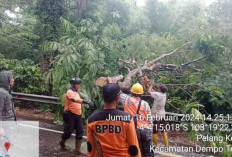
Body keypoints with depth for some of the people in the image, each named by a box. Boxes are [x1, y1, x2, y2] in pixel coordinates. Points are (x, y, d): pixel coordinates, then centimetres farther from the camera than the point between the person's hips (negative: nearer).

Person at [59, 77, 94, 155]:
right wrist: (86, 101, -46)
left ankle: (77, 149, 12)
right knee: (69, 131, 2)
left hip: (78, 115, 8)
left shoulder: (76, 92, 15)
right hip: (70, 115, -8)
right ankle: (62, 142, 31)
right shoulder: (70, 92, -13)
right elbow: (75, 100, -34)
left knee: (80, 132, 4)